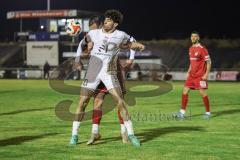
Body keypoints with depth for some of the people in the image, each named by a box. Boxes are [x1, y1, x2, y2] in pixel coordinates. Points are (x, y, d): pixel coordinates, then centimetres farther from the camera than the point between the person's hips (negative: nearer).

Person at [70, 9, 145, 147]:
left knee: (120, 102, -8)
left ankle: (131, 134, 1)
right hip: (92, 73, 1)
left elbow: (129, 44, 20)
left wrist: (138, 45, 3)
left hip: (109, 73, -1)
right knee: (82, 102, -2)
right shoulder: (94, 33, 1)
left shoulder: (121, 35, -1)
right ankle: (74, 134, 10)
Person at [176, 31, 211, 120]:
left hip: (200, 76, -7)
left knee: (203, 93, -4)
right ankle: (182, 112, 5)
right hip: (191, 75, 7)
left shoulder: (202, 49, -11)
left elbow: (208, 61, -11)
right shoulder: (191, 49, 12)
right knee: (185, 91, 0)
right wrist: (188, 72, 15)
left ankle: (208, 113, 8)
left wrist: (206, 74, -17)